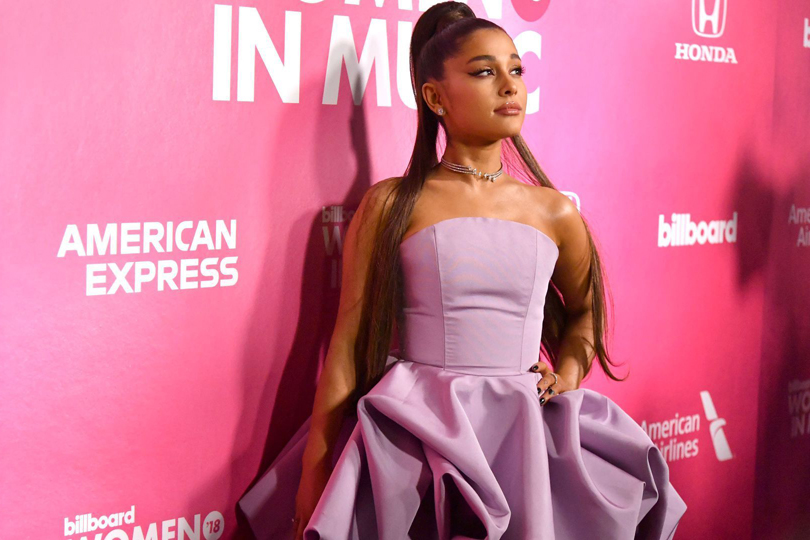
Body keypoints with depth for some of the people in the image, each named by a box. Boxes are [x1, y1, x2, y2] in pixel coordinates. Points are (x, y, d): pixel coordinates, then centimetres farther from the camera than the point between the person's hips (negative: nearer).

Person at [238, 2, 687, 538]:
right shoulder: (391, 206, -1)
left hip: (526, 434, 3)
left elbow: (585, 311, 26)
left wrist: (567, 374, 5)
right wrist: (312, 481, -3)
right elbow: (347, 344, -1)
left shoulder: (555, 212, 7)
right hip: (415, 434, -3)